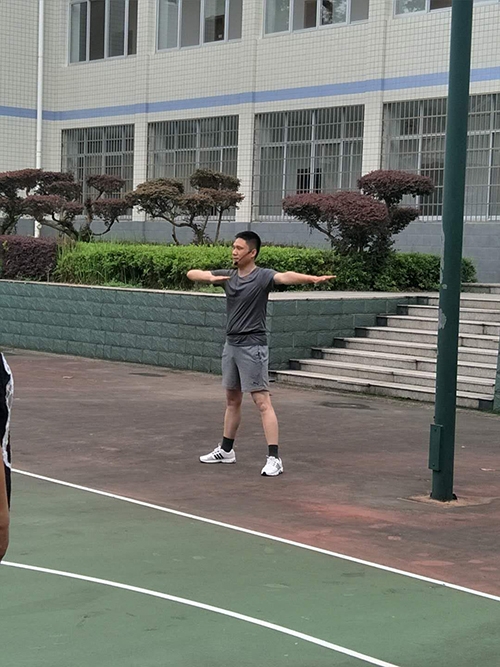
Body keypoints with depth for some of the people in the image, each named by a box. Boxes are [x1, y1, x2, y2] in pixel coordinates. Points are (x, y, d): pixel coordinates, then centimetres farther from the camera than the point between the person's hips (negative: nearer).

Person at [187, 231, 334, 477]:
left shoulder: (262, 276, -12)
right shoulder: (227, 275, 7)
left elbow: (286, 277, -31)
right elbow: (192, 273, 6)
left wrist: (313, 278, -51)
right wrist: (211, 278, -17)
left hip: (252, 346, -7)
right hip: (231, 344, 7)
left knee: (263, 402, -10)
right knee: (232, 400, 18)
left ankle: (274, 458, -11)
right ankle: (226, 450, 31)